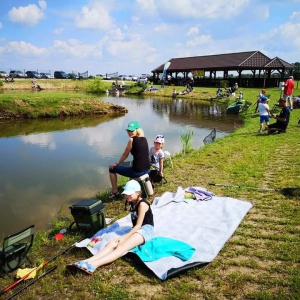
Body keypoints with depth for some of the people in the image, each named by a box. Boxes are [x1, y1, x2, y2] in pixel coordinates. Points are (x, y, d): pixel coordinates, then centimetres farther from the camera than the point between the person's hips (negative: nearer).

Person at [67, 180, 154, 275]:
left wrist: (125, 236, -19)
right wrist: (127, 235, 10)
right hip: (136, 231, 8)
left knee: (121, 247, -30)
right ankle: (86, 262, -33)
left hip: (146, 230, -8)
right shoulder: (132, 203, 16)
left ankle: (93, 265, -50)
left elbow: (138, 225, -15)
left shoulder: (142, 204, -11)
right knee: (113, 243, -16)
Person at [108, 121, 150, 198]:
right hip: (147, 169, 8)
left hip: (137, 171, -7)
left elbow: (125, 155, -2)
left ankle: (115, 192, 19)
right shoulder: (144, 139, 8)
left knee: (112, 168, 11)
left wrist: (117, 164, 14)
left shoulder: (132, 140, -11)